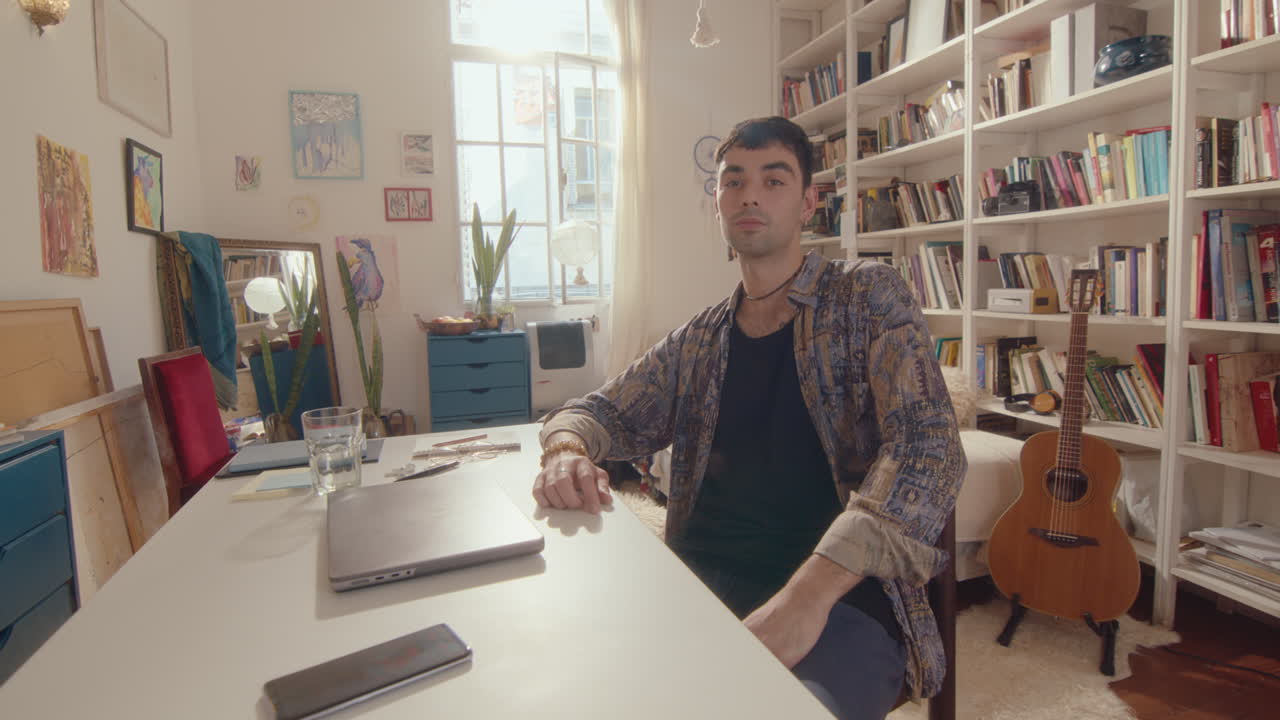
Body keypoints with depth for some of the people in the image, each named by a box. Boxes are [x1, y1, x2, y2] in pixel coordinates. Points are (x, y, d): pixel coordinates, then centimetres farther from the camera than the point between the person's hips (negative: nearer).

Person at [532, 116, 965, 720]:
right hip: (698, 585, 4)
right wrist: (566, 452, -8)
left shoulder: (869, 298, 1)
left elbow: (928, 446, -12)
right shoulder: (698, 341, 14)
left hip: (840, 601, -3)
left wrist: (808, 594, -24)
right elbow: (596, 411, 19)